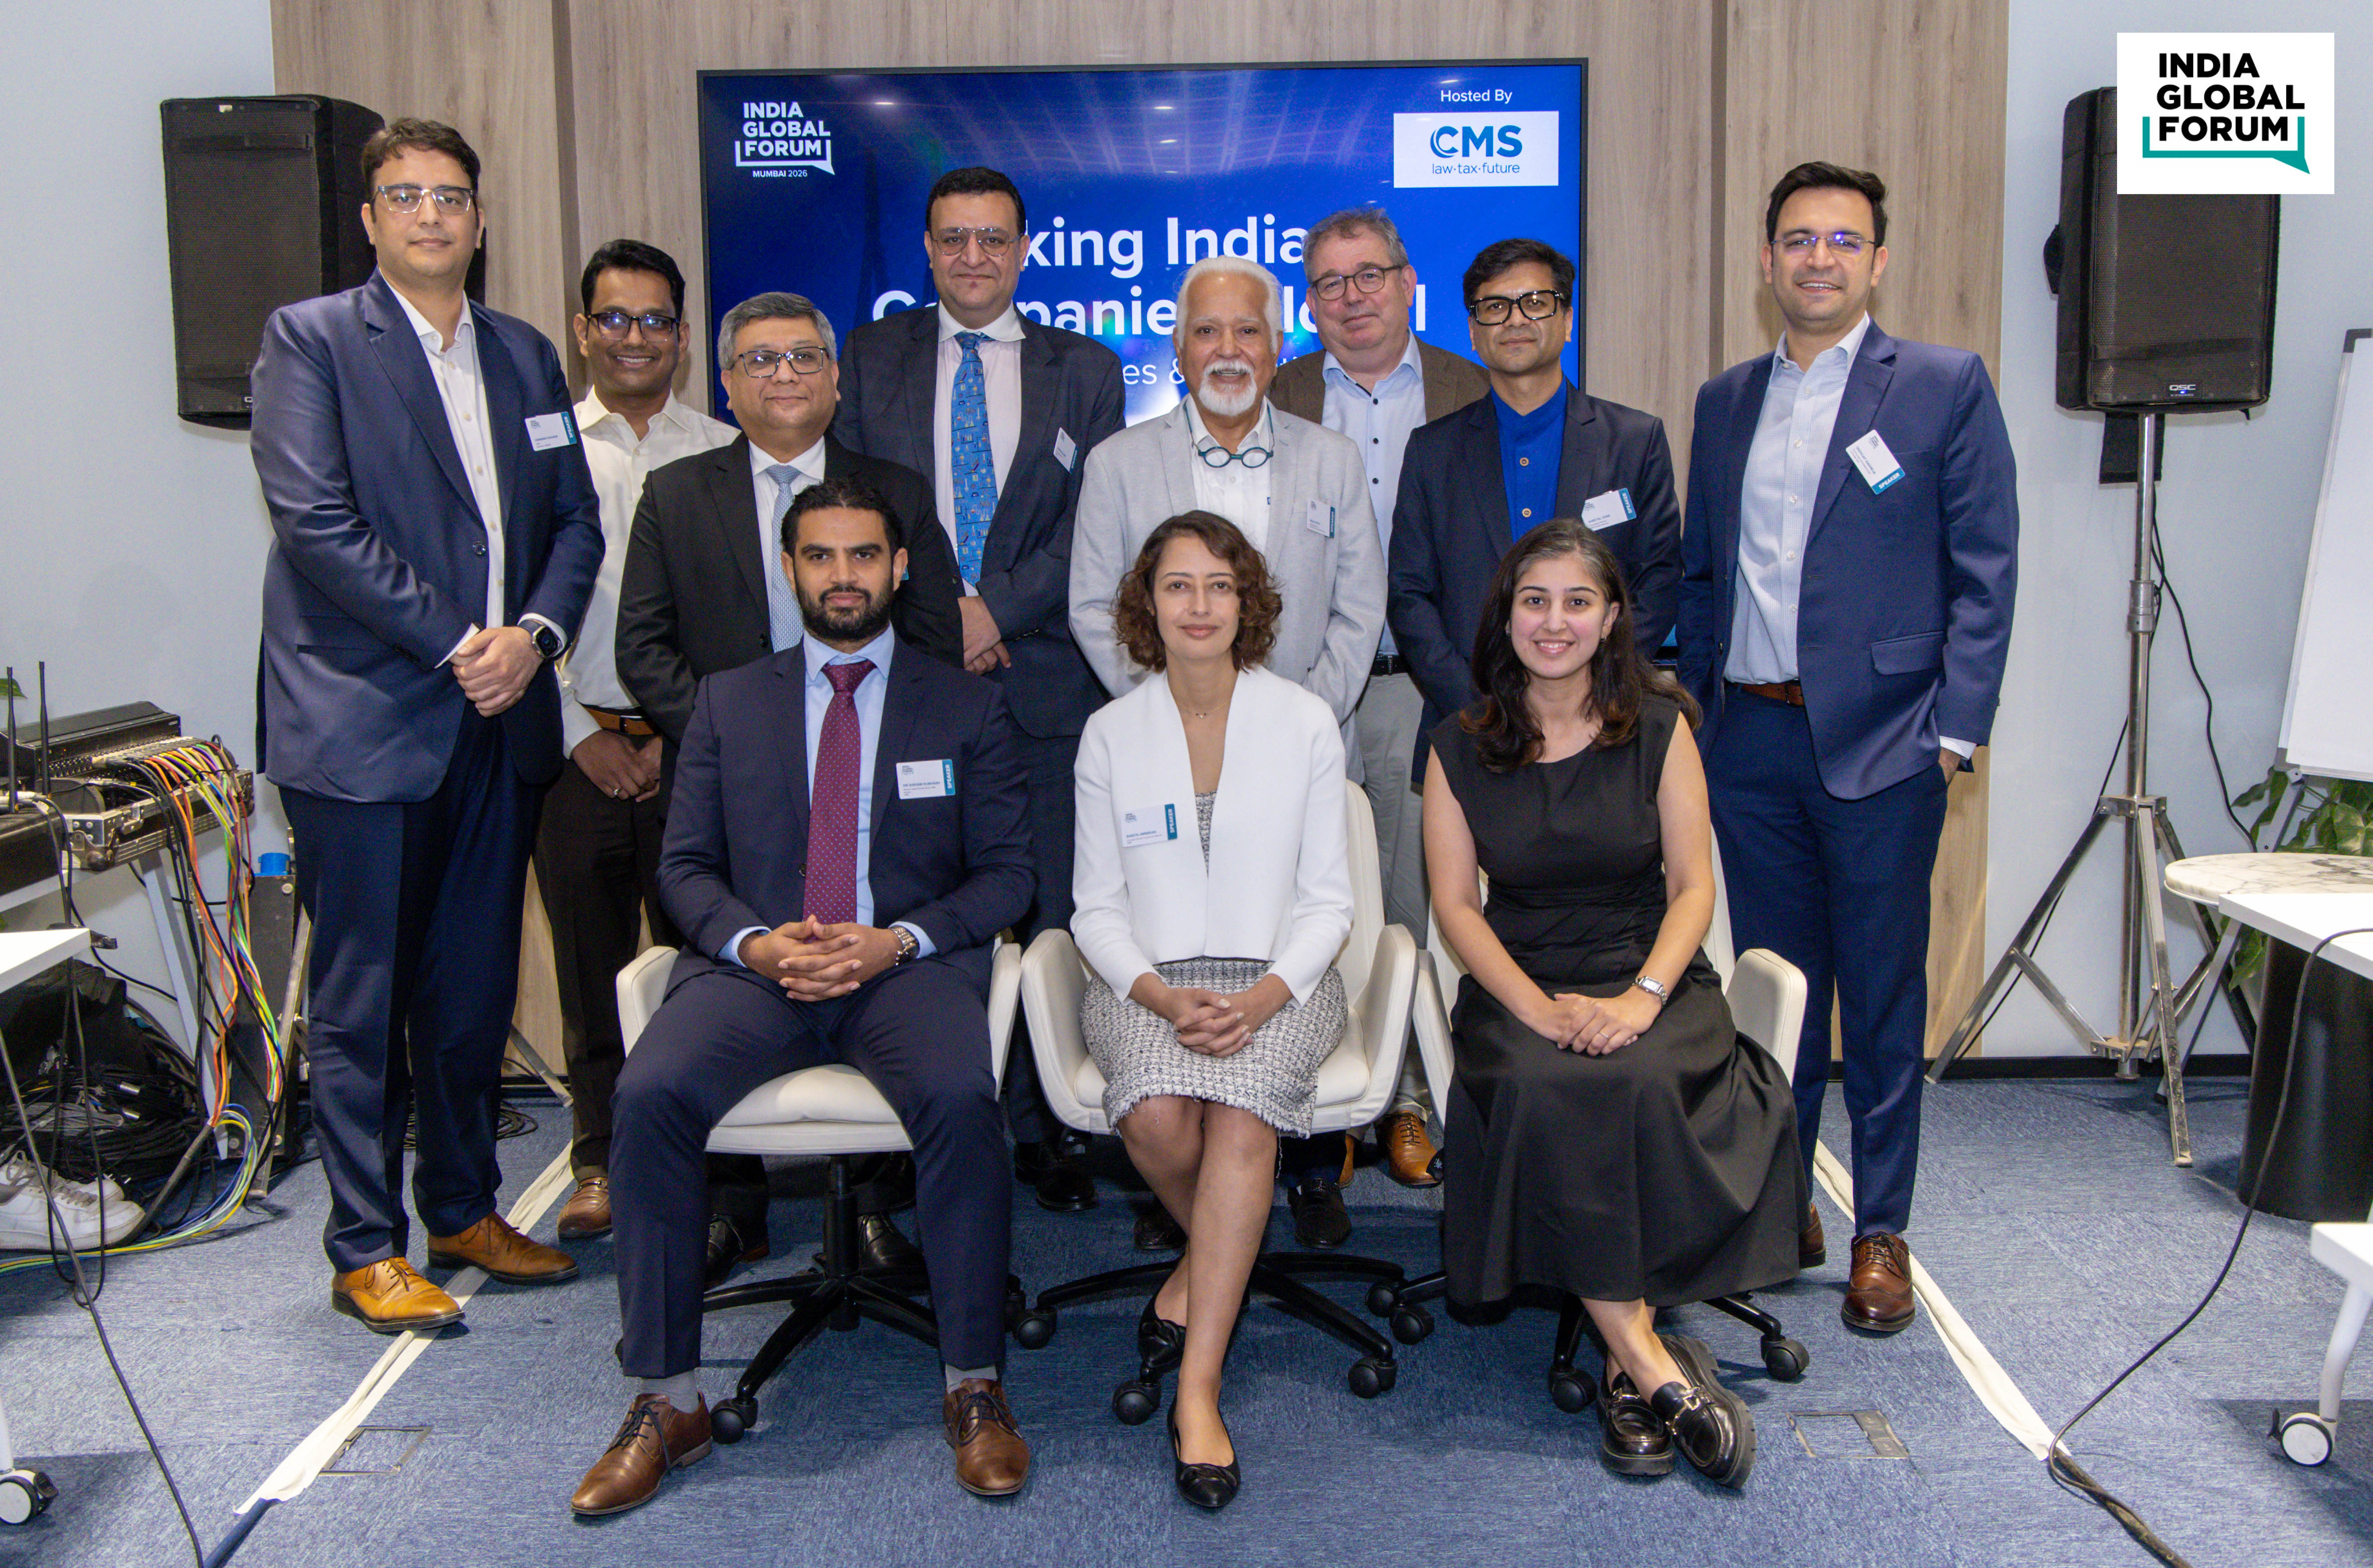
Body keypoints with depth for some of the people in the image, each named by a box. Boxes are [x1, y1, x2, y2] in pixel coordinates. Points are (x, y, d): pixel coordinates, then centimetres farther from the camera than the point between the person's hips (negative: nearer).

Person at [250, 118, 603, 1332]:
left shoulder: (525, 355, 15)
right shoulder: (310, 339, -1)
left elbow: (575, 521, 13)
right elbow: (315, 522, -11)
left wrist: (533, 634, -6)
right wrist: (454, 645, -14)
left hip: (498, 723, 5)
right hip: (361, 719, -5)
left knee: (477, 989, 12)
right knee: (360, 1000, 2)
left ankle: (465, 1211, 27)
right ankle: (366, 1252, 13)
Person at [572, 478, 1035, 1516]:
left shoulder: (965, 706, 13)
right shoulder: (727, 702, 18)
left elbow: (1006, 873, 7)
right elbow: (685, 864, 12)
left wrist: (895, 941, -10)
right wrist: (753, 943, -9)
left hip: (909, 963, -1)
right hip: (755, 965, 2)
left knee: (960, 1098, -33)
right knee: (650, 1093, -27)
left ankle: (972, 1386, -16)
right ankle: (667, 1401, -14)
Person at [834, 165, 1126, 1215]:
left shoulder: (1084, 372, 11)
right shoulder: (870, 360, 13)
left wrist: (995, 609, -11)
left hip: (1042, 685, 0)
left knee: (1047, 915, 1)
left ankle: (1040, 1127, 13)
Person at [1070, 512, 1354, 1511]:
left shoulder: (1305, 724, 4)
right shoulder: (1111, 734, 6)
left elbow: (1328, 901, 4)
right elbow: (1098, 909, 6)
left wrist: (1264, 997, -15)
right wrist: (1162, 995, -15)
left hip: (1279, 978, -1)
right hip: (1146, 980, 1)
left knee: (1242, 1110, -32)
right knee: (1157, 1117, -31)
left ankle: (1197, 1393, -27)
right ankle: (1220, 1255, 4)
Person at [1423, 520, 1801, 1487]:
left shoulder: (1658, 729, 4)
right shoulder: (1461, 749, 5)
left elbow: (1693, 885, 1)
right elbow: (1455, 903, 1)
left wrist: (1643, 997, -18)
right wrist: (1539, 1009, -16)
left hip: (1649, 976, 0)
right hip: (1516, 984, 0)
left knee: (1642, 1083, -34)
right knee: (1541, 1091, -33)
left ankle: (1629, 1367, -20)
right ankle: (1656, 1366, -27)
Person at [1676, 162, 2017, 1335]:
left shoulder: (1945, 385, -1)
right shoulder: (1725, 402, 13)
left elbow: (1986, 570, -3)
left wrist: (1953, 728, -10)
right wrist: (1691, 698, 8)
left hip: (1878, 743, -4)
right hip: (1749, 740, 4)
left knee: (1882, 997, 4)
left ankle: (1881, 1234, 17)